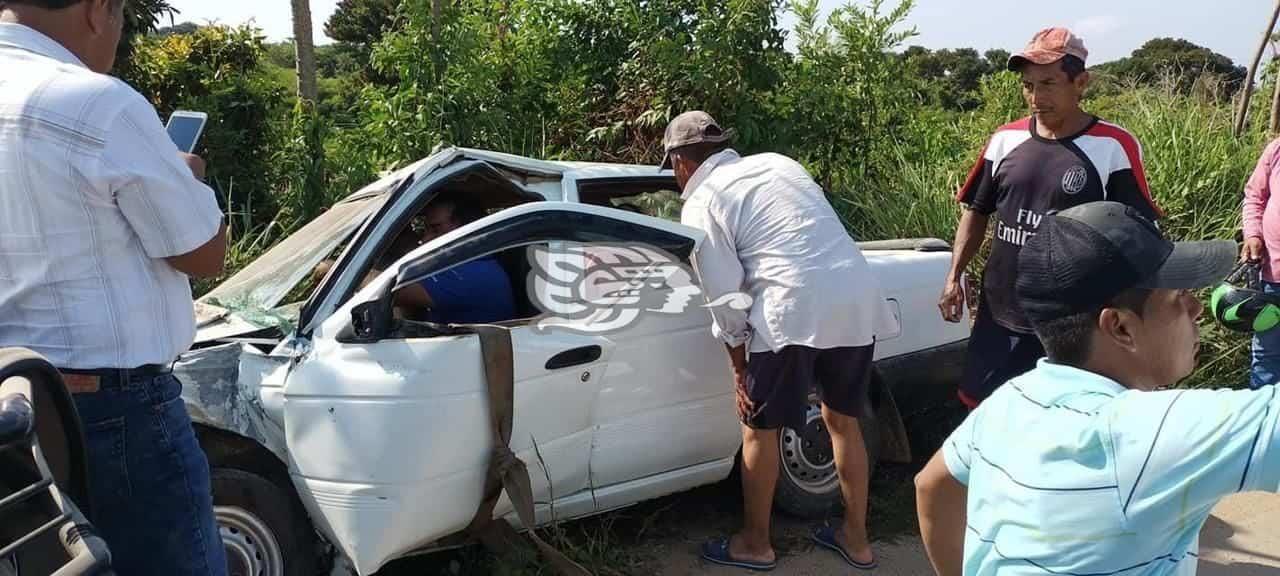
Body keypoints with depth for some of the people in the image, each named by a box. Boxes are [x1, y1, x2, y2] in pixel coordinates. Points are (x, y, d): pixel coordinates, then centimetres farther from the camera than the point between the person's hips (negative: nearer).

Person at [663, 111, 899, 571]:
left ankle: (755, 545, 25)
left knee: (760, 429, 12)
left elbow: (727, 298, -1)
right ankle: (856, 538, 32)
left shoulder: (701, 205, 4)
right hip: (859, 299, 7)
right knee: (843, 421, 21)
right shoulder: (778, 162, 22)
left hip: (796, 308, -7)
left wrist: (739, 368, 9)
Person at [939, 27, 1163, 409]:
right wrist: (954, 276, 4)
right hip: (999, 312, 4)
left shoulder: (1113, 147, -10)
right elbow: (976, 212, 13)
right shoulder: (1005, 141, 3)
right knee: (980, 405, 13)